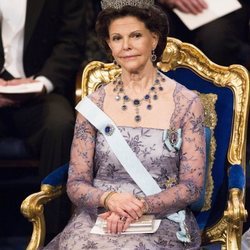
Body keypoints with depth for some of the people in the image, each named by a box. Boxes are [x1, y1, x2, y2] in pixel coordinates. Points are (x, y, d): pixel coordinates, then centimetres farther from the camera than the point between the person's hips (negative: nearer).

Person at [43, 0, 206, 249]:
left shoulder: (186, 103, 1)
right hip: (98, 217, 3)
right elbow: (76, 184, 4)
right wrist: (108, 198, -18)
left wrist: (141, 206, -18)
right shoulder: (93, 105, 6)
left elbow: (191, 186, -1)